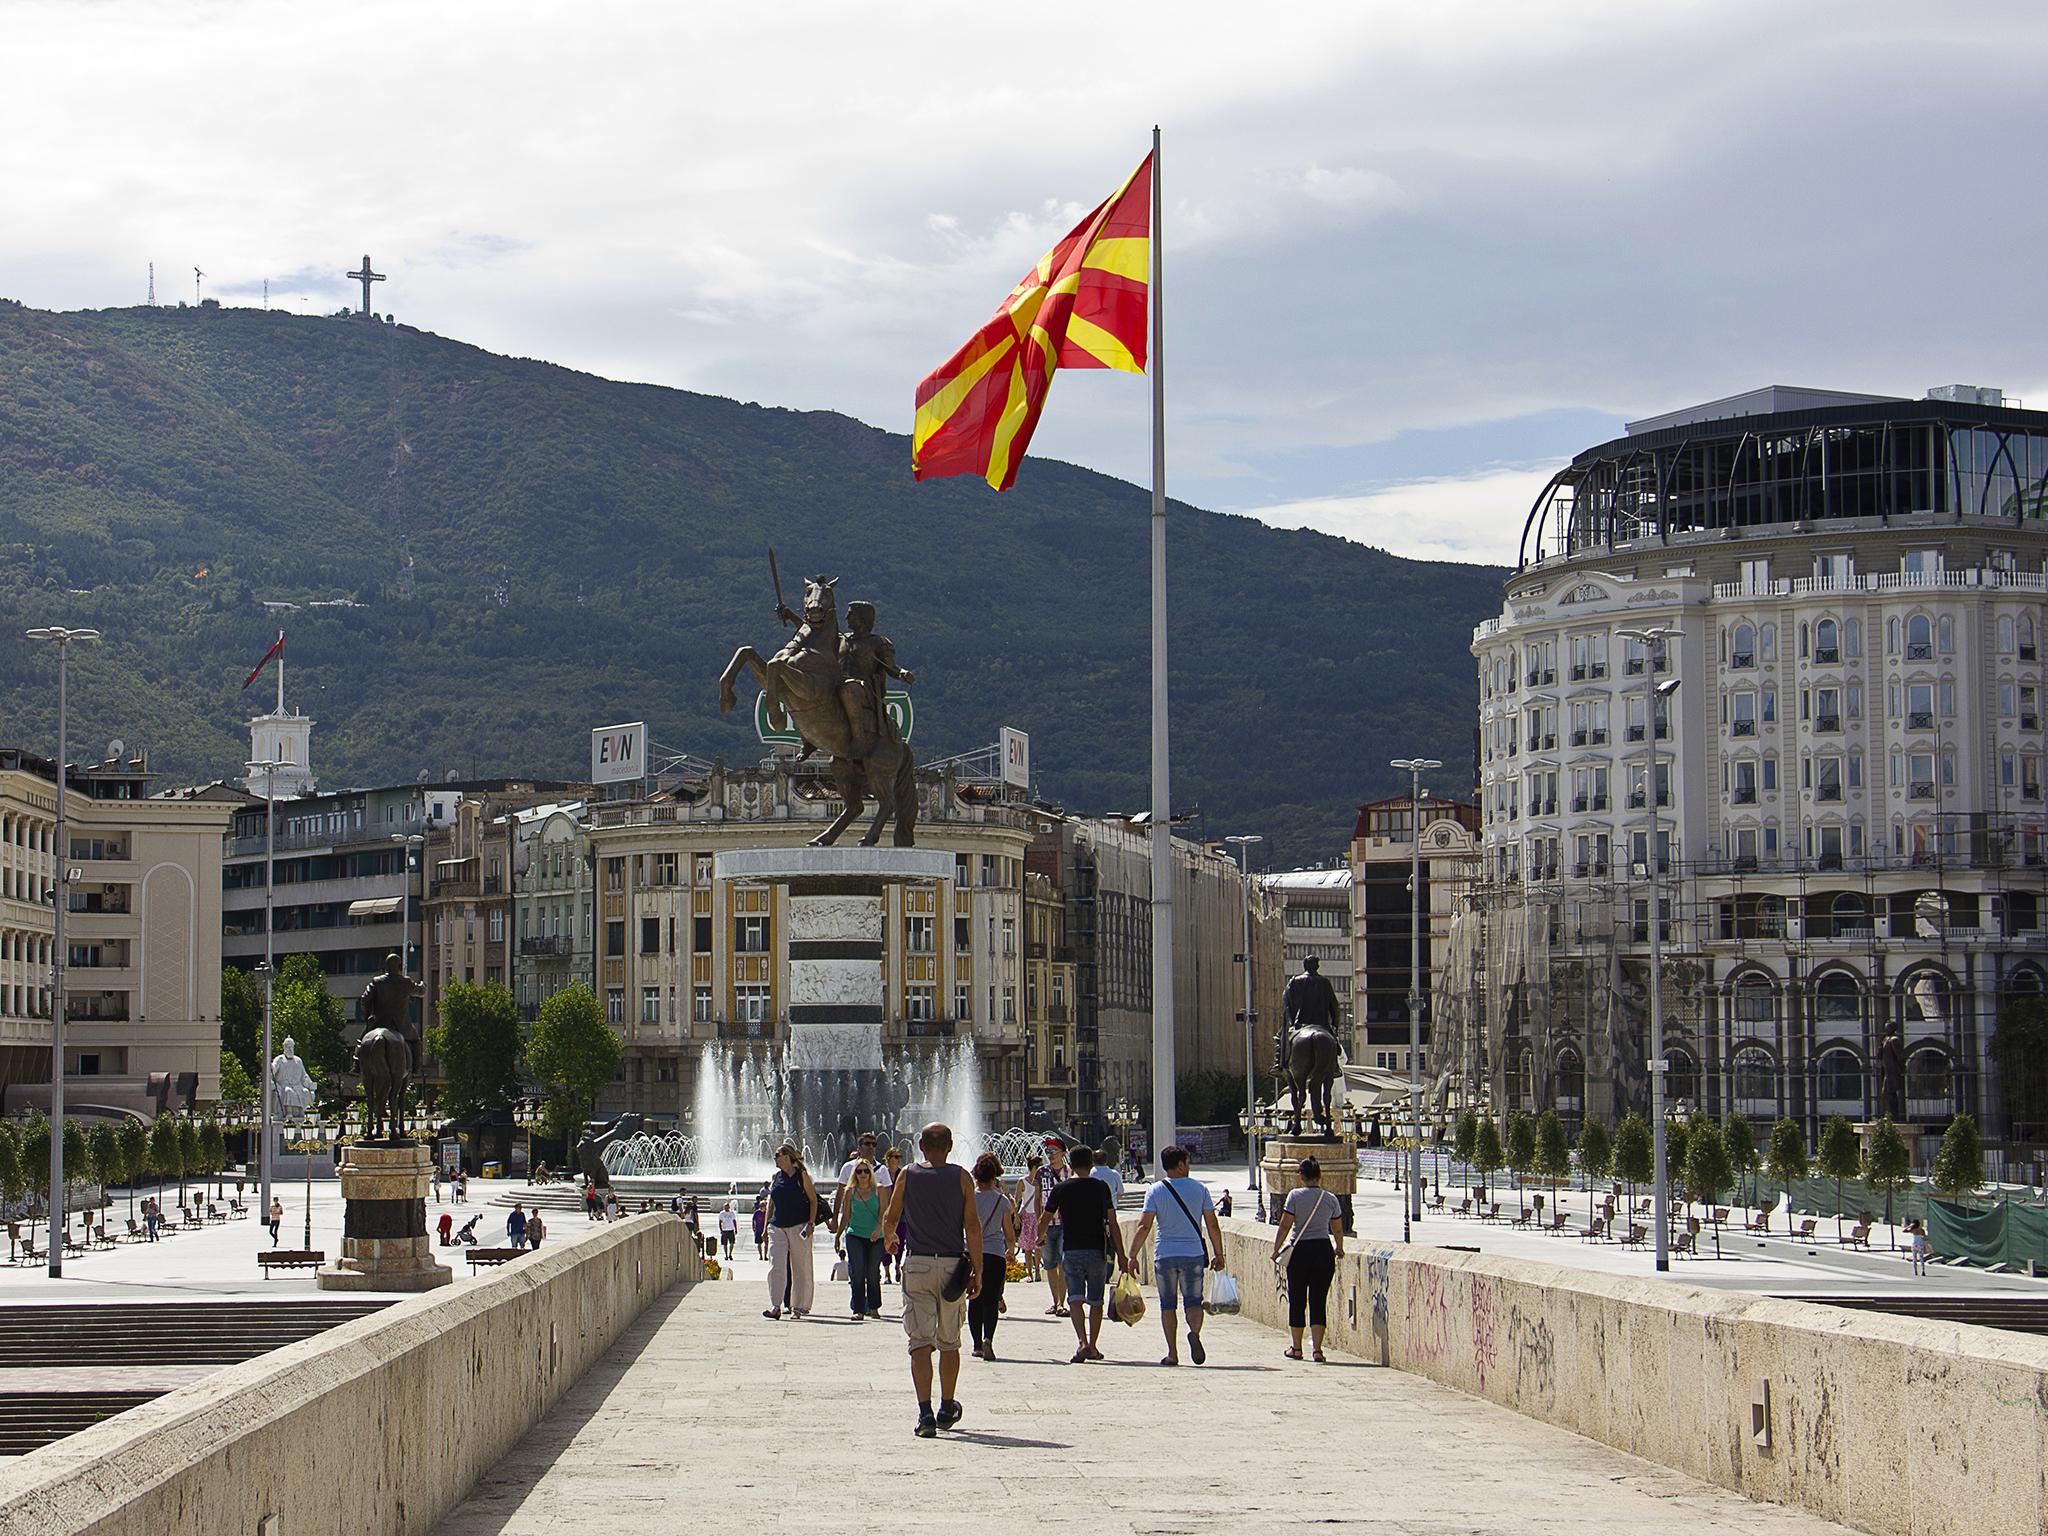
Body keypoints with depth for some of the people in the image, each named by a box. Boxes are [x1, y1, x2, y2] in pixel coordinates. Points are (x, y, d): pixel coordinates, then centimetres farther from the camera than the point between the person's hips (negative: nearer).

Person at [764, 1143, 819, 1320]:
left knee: (800, 1268, 2)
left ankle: (798, 1307, 12)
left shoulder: (802, 1175, -2)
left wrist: (810, 1223, -10)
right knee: (775, 1267, -8)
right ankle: (775, 1307, -13)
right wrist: (766, 1226, 14)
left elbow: (813, 1200, -1)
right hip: (777, 1227, 4)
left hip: (799, 1227, -4)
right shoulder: (776, 1177, 12)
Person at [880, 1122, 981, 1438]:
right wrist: (977, 1271, -2)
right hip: (953, 1264, 1)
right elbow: (972, 1226, -5)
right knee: (949, 1342, 16)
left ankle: (925, 1412, -15)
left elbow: (891, 1218, 9)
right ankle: (947, 1407, 29)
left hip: (918, 1265, -1)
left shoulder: (907, 1176, 1)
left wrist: (888, 1239, 33)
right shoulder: (961, 1177, 0)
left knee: (920, 1341, -3)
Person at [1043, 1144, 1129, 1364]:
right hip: (1097, 1251, 1)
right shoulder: (1101, 1188, -1)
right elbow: (1113, 1224, -3)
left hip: (1071, 1252, -1)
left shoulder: (1060, 1190, 0)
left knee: (1075, 1299, -4)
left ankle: (1082, 1342, -23)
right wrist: (1121, 1256, 1)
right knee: (1096, 1301, 13)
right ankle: (1092, 1347, 20)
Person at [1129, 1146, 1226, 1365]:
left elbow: (1144, 1226, -8)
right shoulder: (1200, 1189, 3)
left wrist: (1132, 1256, -5)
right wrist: (1218, 1254, 13)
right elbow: (1213, 1225, 4)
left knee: (1167, 1304, 9)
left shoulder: (1155, 1191, 0)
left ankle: (1172, 1353, 5)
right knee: (1193, 1300, 6)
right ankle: (1195, 1332, -25)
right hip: (1194, 1255, 0)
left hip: (1165, 1255, 0)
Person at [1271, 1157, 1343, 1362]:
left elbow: (1285, 1226, -8)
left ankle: (1296, 1348, 18)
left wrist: (1276, 1249, 3)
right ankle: (1317, 1349, -5)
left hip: (1300, 1251, -2)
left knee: (1297, 1301, 10)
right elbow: (1338, 1230, 15)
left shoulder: (1295, 1196, -6)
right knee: (1319, 1301, 3)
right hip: (1324, 1250, 2)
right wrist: (1339, 1249, 33)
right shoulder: (1330, 1199, 4)